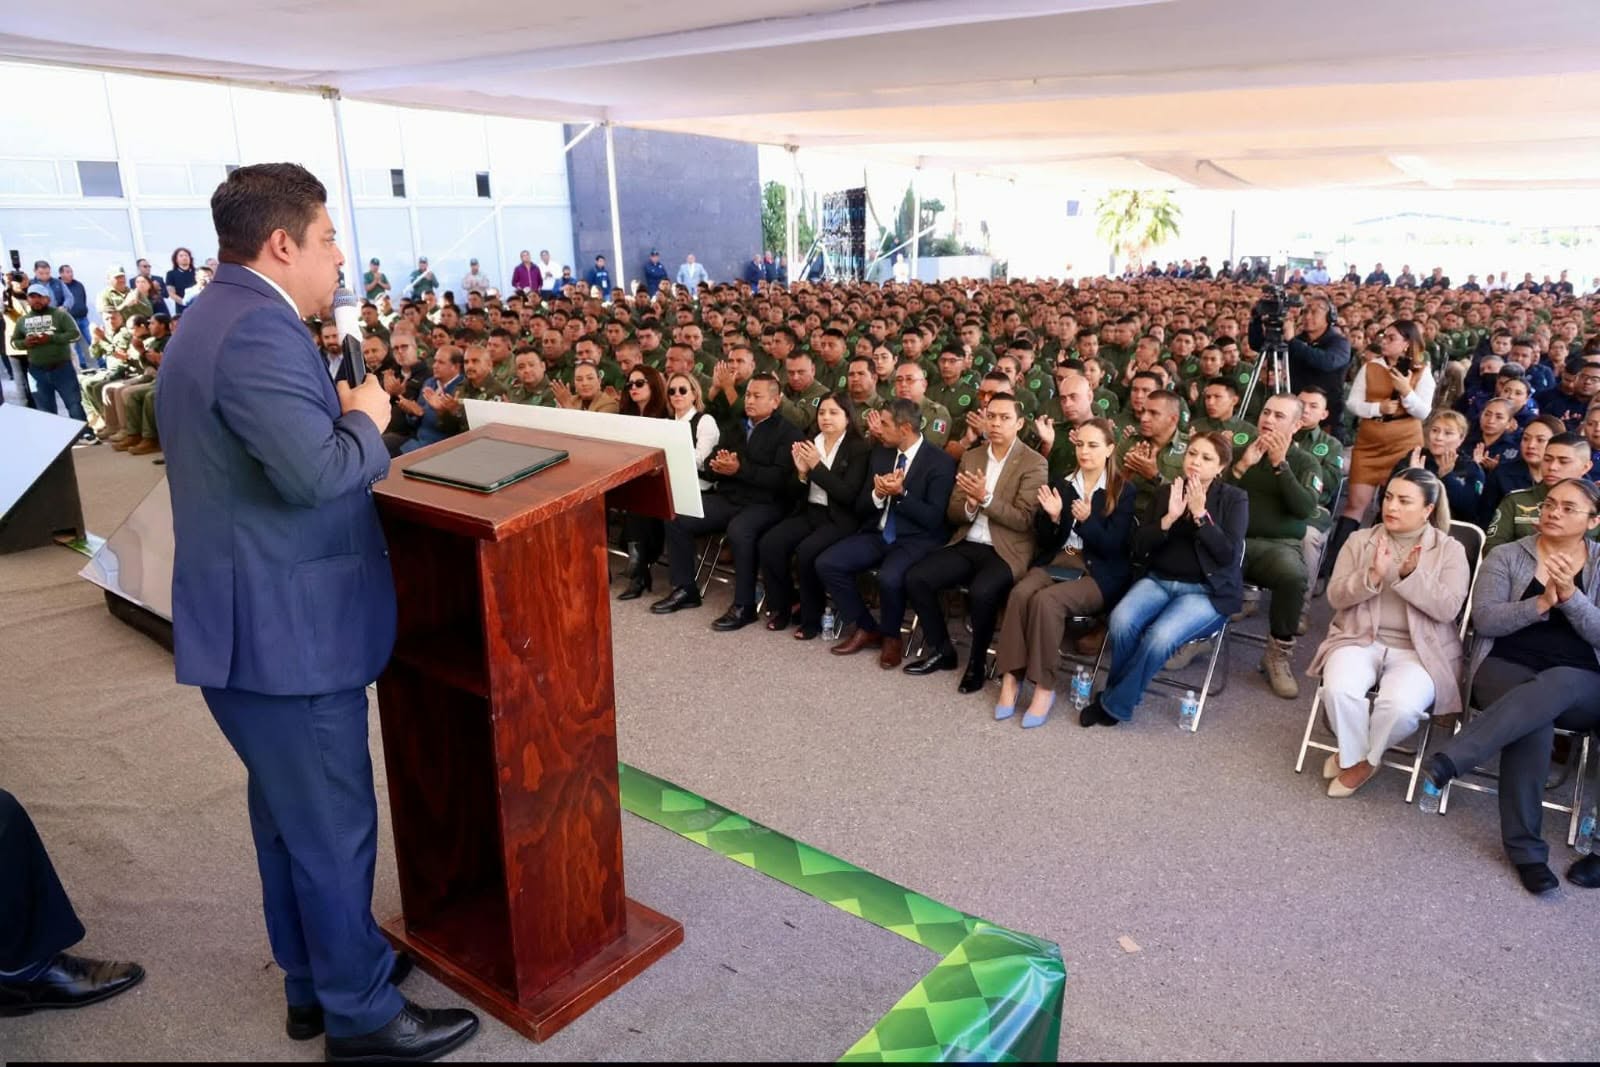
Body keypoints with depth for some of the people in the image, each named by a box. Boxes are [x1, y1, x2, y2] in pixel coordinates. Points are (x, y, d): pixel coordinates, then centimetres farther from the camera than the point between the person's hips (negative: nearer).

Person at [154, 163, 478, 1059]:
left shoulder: (219, 318, 14)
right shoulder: (259, 330, -21)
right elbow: (318, 472, -32)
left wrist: (341, 412, 4)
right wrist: (365, 418, -14)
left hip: (258, 621, 11)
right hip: (286, 632, -11)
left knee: (290, 812, 22)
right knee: (334, 826, 3)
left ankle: (313, 983, 39)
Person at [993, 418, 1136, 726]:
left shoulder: (1124, 491, 0)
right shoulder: (1061, 482, 12)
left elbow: (1113, 547, -8)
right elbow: (1043, 541, 10)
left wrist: (1086, 521, -25)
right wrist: (1053, 517, -11)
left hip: (1098, 574, -4)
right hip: (1055, 562, 4)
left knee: (1046, 600, -33)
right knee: (1020, 593, -29)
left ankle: (1044, 686, -22)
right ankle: (1010, 678, -25)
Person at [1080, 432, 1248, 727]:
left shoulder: (1234, 499, 0)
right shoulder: (1165, 492, 9)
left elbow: (1229, 555, -11)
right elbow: (1138, 547, 2)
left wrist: (1200, 514, -17)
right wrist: (1169, 518, -13)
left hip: (1207, 590, -3)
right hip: (1159, 580, 3)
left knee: (1160, 636, -31)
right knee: (1121, 622, -28)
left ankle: (1113, 705, -13)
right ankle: (1120, 691, -4)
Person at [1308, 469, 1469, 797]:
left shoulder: (1450, 550, 3)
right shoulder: (1360, 540, 8)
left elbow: (1448, 609, -9)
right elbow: (1336, 595, 0)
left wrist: (1410, 576, -23)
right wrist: (1372, 575, -18)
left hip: (1419, 651, -1)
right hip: (1360, 640, 2)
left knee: (1400, 706, -32)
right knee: (1339, 689, -31)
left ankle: (1363, 759, -1)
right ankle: (1354, 756, -2)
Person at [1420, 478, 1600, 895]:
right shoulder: (1506, 556, 8)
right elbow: (1484, 620, -4)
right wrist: (1542, 602, -18)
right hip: (1506, 670, 0)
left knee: (1554, 688, -38)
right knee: (1534, 715, -35)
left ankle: (1450, 759, -42)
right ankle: (1524, 847, -28)